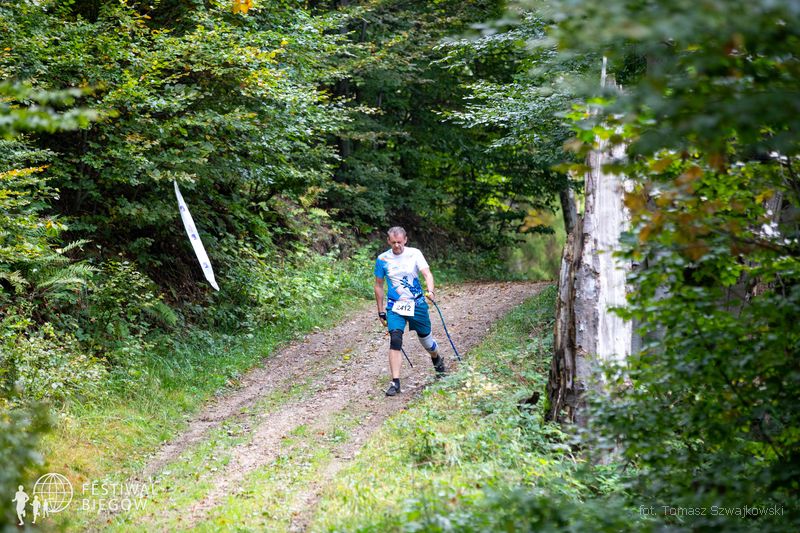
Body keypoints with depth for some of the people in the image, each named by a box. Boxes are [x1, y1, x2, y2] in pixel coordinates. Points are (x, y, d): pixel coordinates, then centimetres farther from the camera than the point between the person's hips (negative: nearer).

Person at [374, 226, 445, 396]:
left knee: (425, 339, 13)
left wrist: (431, 290, -39)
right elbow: (378, 285, 7)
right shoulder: (382, 259, -3)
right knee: (395, 341, -18)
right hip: (395, 306, 0)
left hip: (417, 304, 0)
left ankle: (438, 361, 47)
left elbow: (427, 273, -19)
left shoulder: (415, 254, -7)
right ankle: (395, 382, -18)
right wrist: (381, 311, 7)